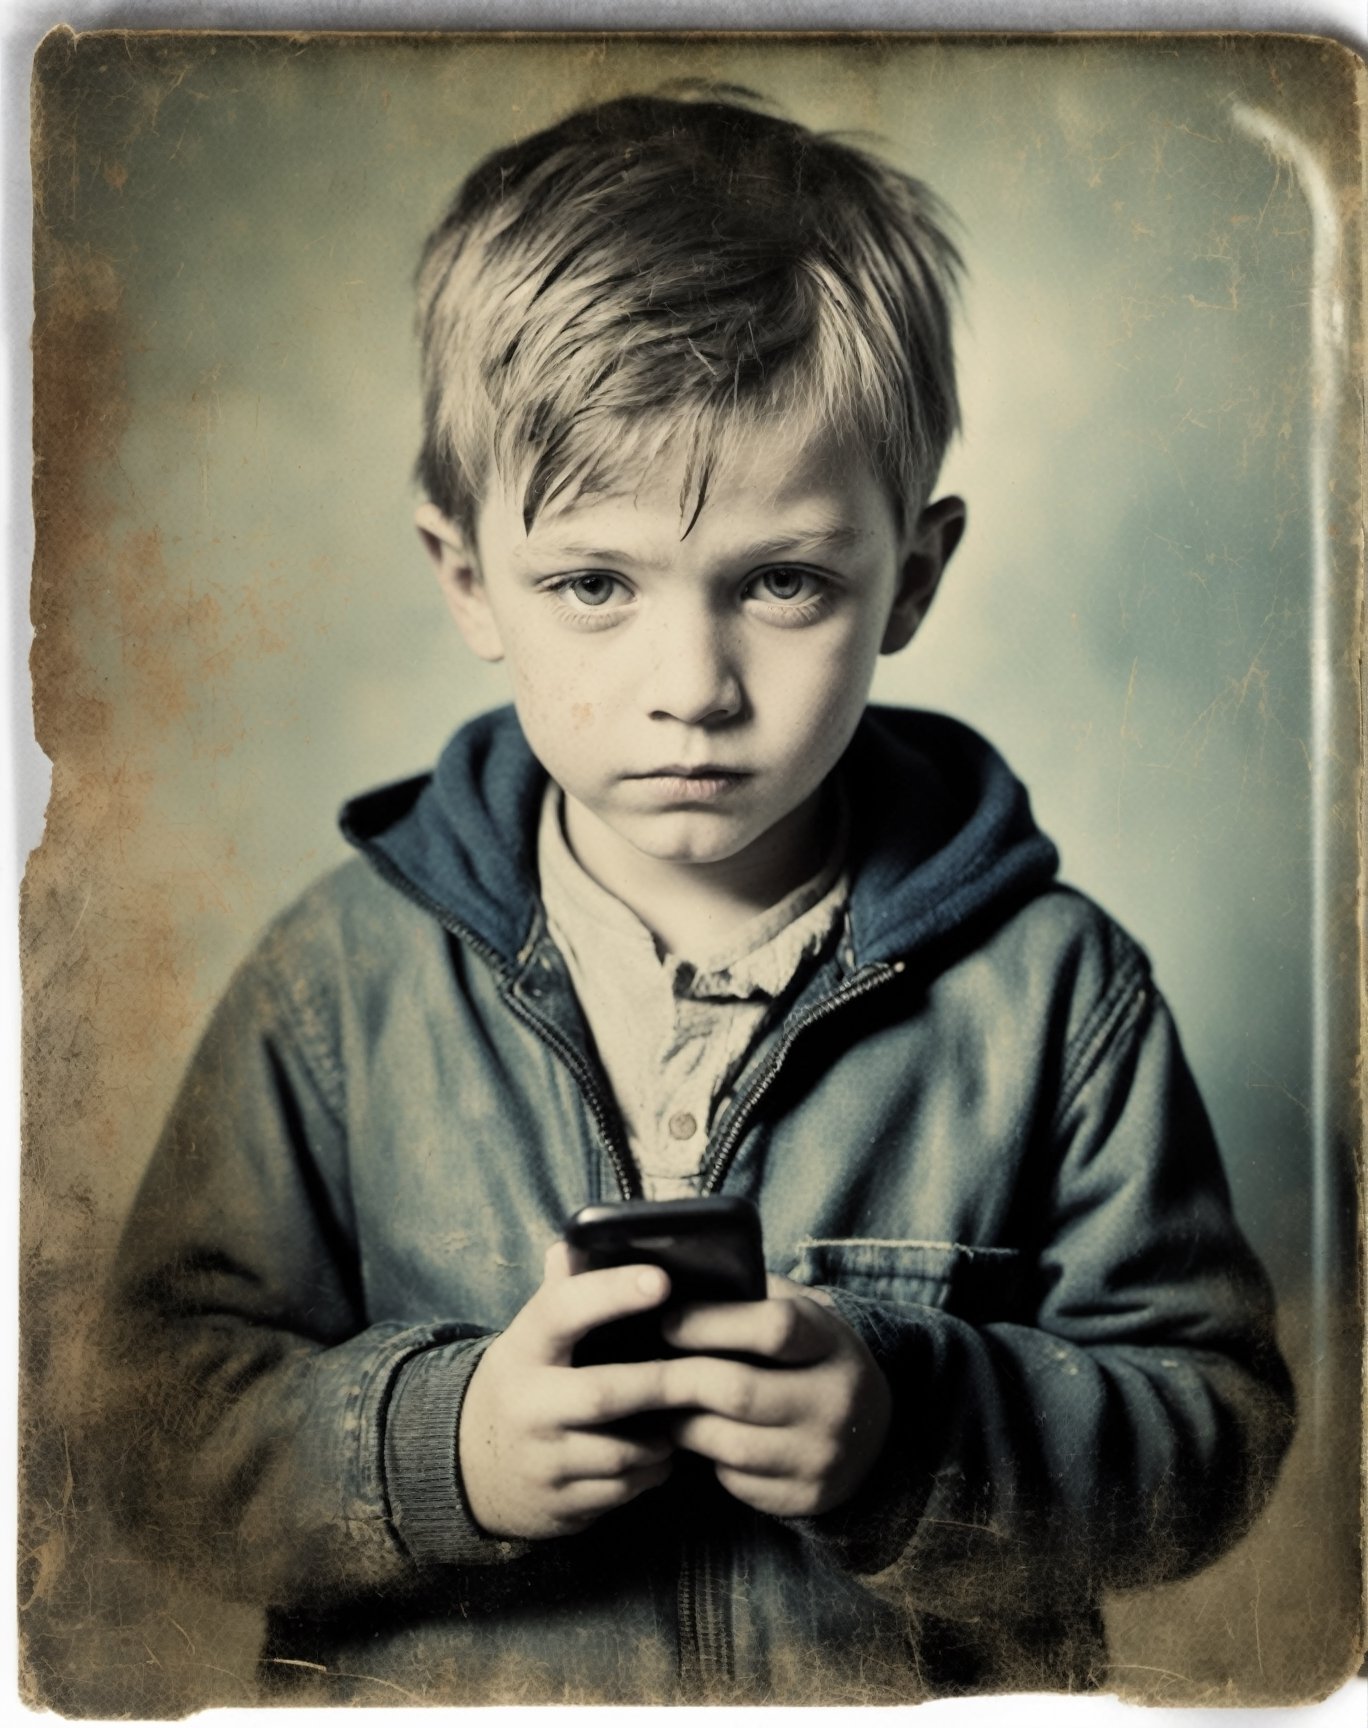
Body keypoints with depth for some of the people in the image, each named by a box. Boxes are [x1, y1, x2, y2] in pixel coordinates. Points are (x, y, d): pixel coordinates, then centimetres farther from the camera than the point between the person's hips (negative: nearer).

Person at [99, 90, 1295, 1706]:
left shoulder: (1051, 988, -5)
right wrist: (440, 1444, -17)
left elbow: (1214, 1422, -2)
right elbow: (164, 1404, -1)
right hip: (424, 1693, 1)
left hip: (936, 1689, 0)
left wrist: (912, 1436, -18)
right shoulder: (341, 980, -3)